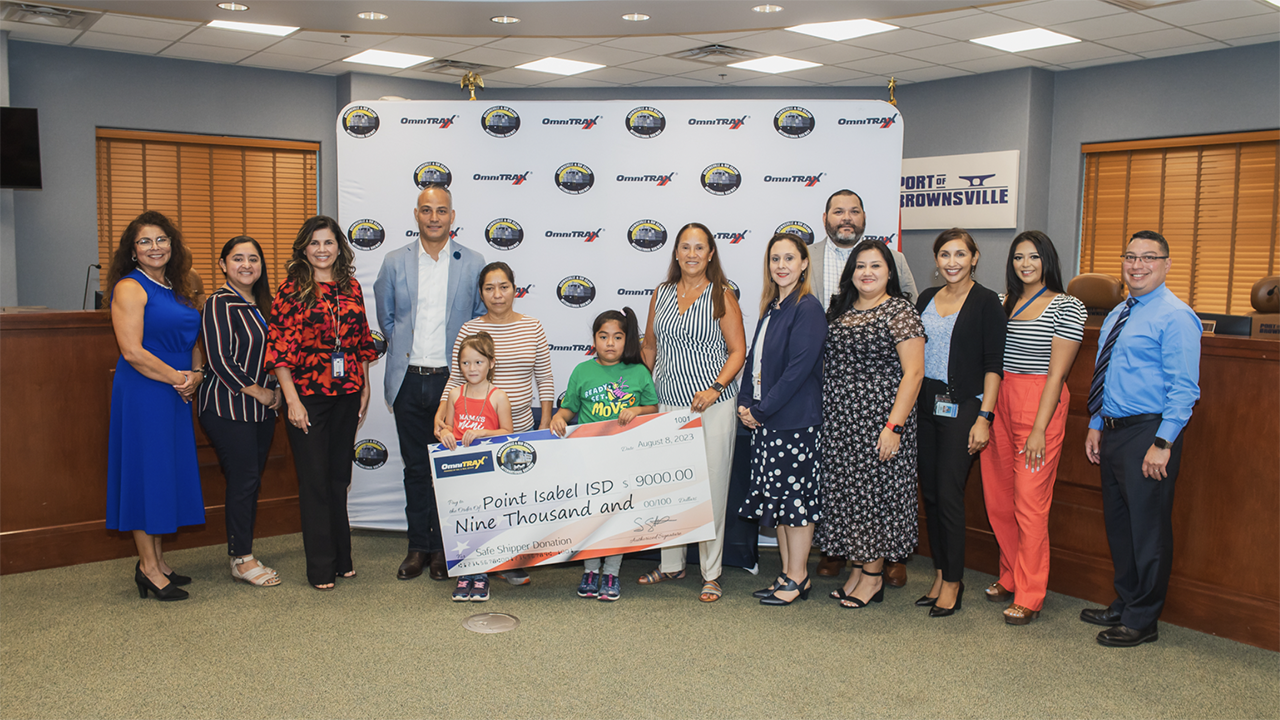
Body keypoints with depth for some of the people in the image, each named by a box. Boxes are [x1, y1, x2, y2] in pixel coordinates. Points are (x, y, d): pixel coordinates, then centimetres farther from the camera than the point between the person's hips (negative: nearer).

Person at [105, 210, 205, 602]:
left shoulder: (177, 290, 15)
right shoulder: (130, 288, -9)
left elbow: (193, 342, 18)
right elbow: (132, 352, -17)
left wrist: (196, 374, -1)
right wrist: (177, 378, -12)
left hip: (176, 394, 8)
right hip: (142, 393, -8)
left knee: (168, 471, 10)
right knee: (146, 470, -3)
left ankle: (157, 562, 19)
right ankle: (148, 566, 5)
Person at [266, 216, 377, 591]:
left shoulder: (351, 288, 9)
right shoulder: (291, 291, -5)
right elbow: (279, 349, -8)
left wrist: (365, 389, 11)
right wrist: (292, 400, -13)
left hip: (346, 397, 4)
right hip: (307, 396, -4)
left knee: (339, 478, 13)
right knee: (314, 480, 2)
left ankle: (342, 558, 24)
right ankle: (321, 566, 11)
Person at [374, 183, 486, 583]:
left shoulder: (473, 264, 2)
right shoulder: (395, 263, 6)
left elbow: (481, 320, 9)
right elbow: (386, 318, 16)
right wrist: (404, 350, 13)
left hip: (453, 380, -1)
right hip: (409, 381, 2)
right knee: (416, 467, 8)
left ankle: (443, 548, 16)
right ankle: (418, 547, 19)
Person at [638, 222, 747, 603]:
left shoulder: (721, 296, 0)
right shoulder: (661, 294, 12)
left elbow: (738, 350, -3)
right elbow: (649, 346, 20)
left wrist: (715, 388, -15)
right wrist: (648, 387, 12)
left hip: (712, 405, -4)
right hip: (669, 402, 4)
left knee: (711, 485, -1)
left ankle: (710, 573, 10)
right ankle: (671, 564, 24)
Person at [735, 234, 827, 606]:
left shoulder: (808, 308, -12)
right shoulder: (771, 307, 13)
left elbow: (798, 369, -18)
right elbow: (755, 358, 16)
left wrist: (760, 410, -15)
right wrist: (745, 403, 2)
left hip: (795, 421, -8)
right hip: (764, 420, 8)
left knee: (795, 495, 0)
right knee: (776, 497, 12)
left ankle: (798, 578, 12)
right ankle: (789, 572, 23)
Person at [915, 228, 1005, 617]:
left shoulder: (985, 301, -4)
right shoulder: (926, 298, 11)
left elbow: (993, 364, -8)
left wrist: (984, 417, -14)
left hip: (961, 407, -5)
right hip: (925, 405, 5)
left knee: (949, 494, -5)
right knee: (929, 492, 8)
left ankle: (953, 583, 8)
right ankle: (940, 575, 20)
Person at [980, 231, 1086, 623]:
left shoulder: (1066, 307, -4)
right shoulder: (1003, 303, 13)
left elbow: (1056, 373, -9)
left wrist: (1039, 429, -14)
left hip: (1041, 404, -6)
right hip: (997, 401, 6)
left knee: (1030, 503, -5)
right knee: (997, 499, 10)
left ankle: (1029, 597, 5)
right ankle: (1010, 579, 27)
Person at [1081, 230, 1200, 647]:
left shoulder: (1175, 317, -11)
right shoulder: (1116, 315, 15)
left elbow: (1184, 388, -16)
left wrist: (1162, 444, -20)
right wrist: (1095, 426, 15)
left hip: (1149, 433, -9)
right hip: (1113, 432, 9)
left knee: (1147, 529, 0)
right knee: (1118, 524, 17)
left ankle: (1142, 621, 12)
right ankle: (1124, 605, 31)